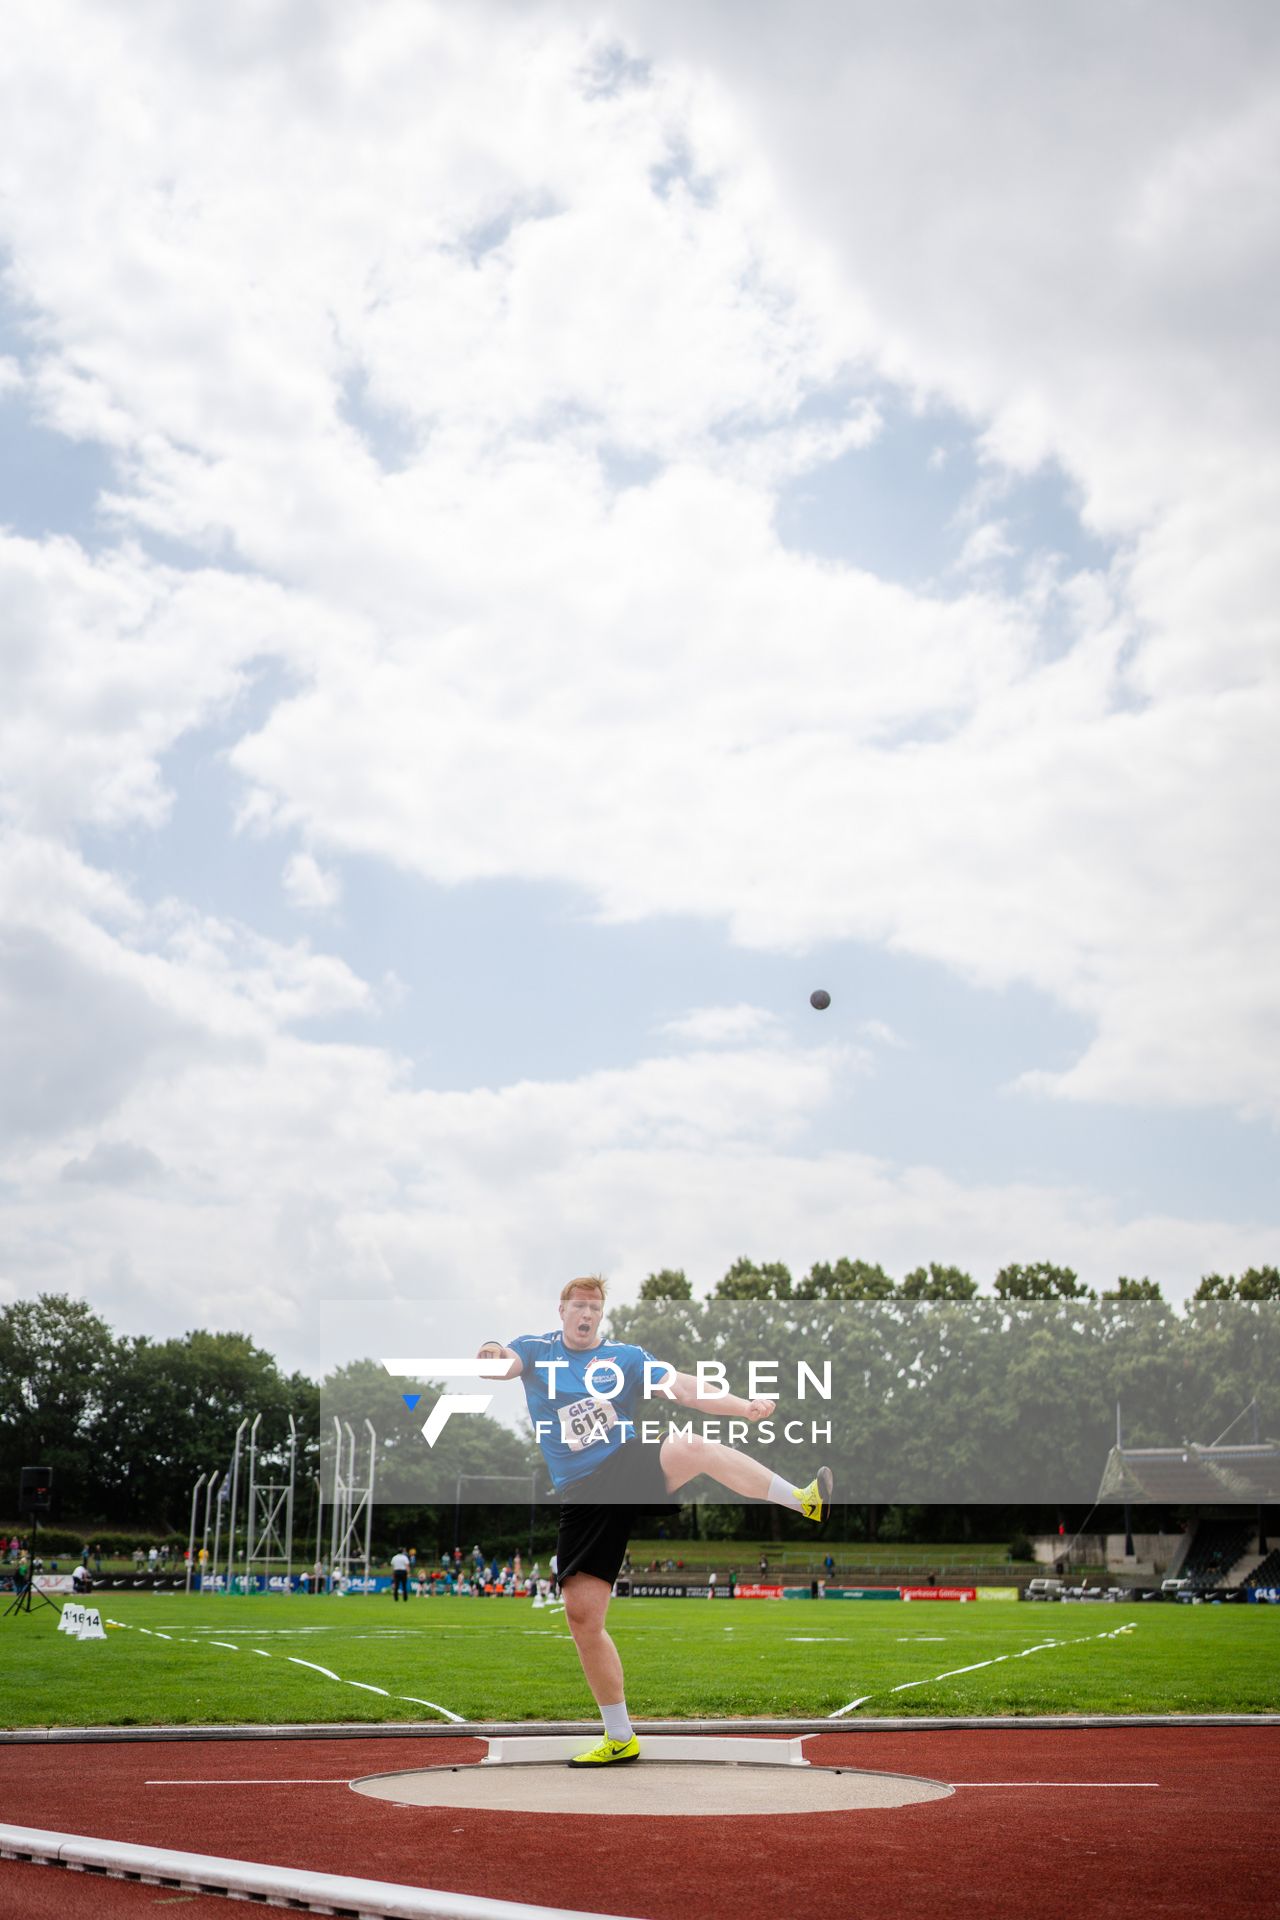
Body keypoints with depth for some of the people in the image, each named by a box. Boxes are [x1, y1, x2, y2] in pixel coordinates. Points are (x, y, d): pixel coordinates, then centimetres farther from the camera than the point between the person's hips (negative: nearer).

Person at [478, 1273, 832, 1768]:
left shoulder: (625, 1356, 8)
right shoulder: (536, 1350, 9)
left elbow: (682, 1388, -2)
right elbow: (502, 1365, -10)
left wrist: (744, 1407, -18)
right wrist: (491, 1354, -37)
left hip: (633, 1467, -1)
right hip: (583, 1496, 1)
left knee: (694, 1447, -33)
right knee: (581, 1615, -4)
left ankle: (804, 1500, -26)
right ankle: (620, 1739, 10)